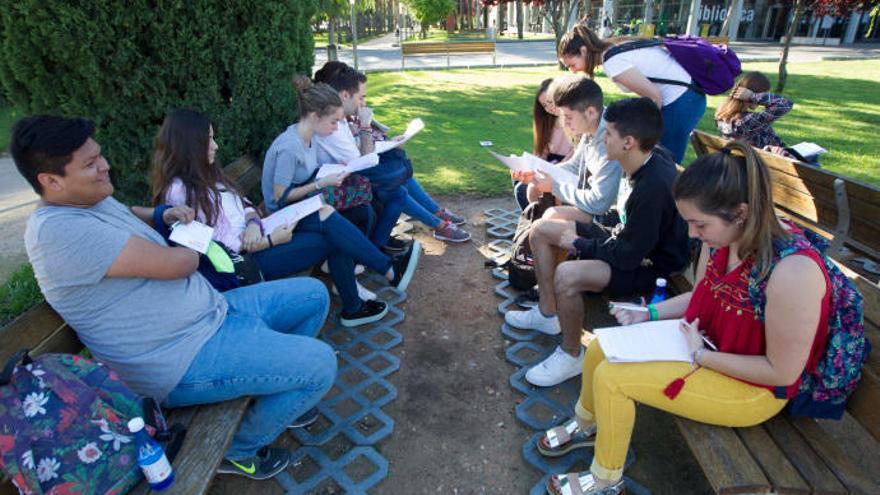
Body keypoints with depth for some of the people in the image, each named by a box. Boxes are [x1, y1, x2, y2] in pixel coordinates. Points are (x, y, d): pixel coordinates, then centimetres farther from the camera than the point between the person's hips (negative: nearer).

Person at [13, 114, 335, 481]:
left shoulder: (94, 201, 7)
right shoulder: (58, 230, -24)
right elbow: (175, 264, -26)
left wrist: (160, 215, 9)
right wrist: (193, 249, -1)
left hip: (210, 310, 11)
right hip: (182, 360, -10)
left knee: (314, 294, 12)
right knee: (320, 364, -18)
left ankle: (277, 389, 29)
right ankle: (241, 450, 8)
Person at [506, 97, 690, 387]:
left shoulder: (654, 187, -32)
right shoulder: (650, 161, -5)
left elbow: (628, 256, -26)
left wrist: (578, 244, -14)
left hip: (650, 266, -9)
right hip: (629, 242, 10)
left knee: (566, 276, -35)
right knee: (541, 230, 4)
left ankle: (572, 355, -9)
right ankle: (547, 312, 17)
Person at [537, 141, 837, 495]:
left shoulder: (793, 271, -33)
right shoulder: (721, 237, -11)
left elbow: (782, 372, -23)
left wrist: (701, 355, -21)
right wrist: (649, 314, -5)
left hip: (753, 386, -7)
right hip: (704, 343, 8)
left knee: (611, 378, -18)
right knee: (601, 350, 3)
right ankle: (586, 426, 34)